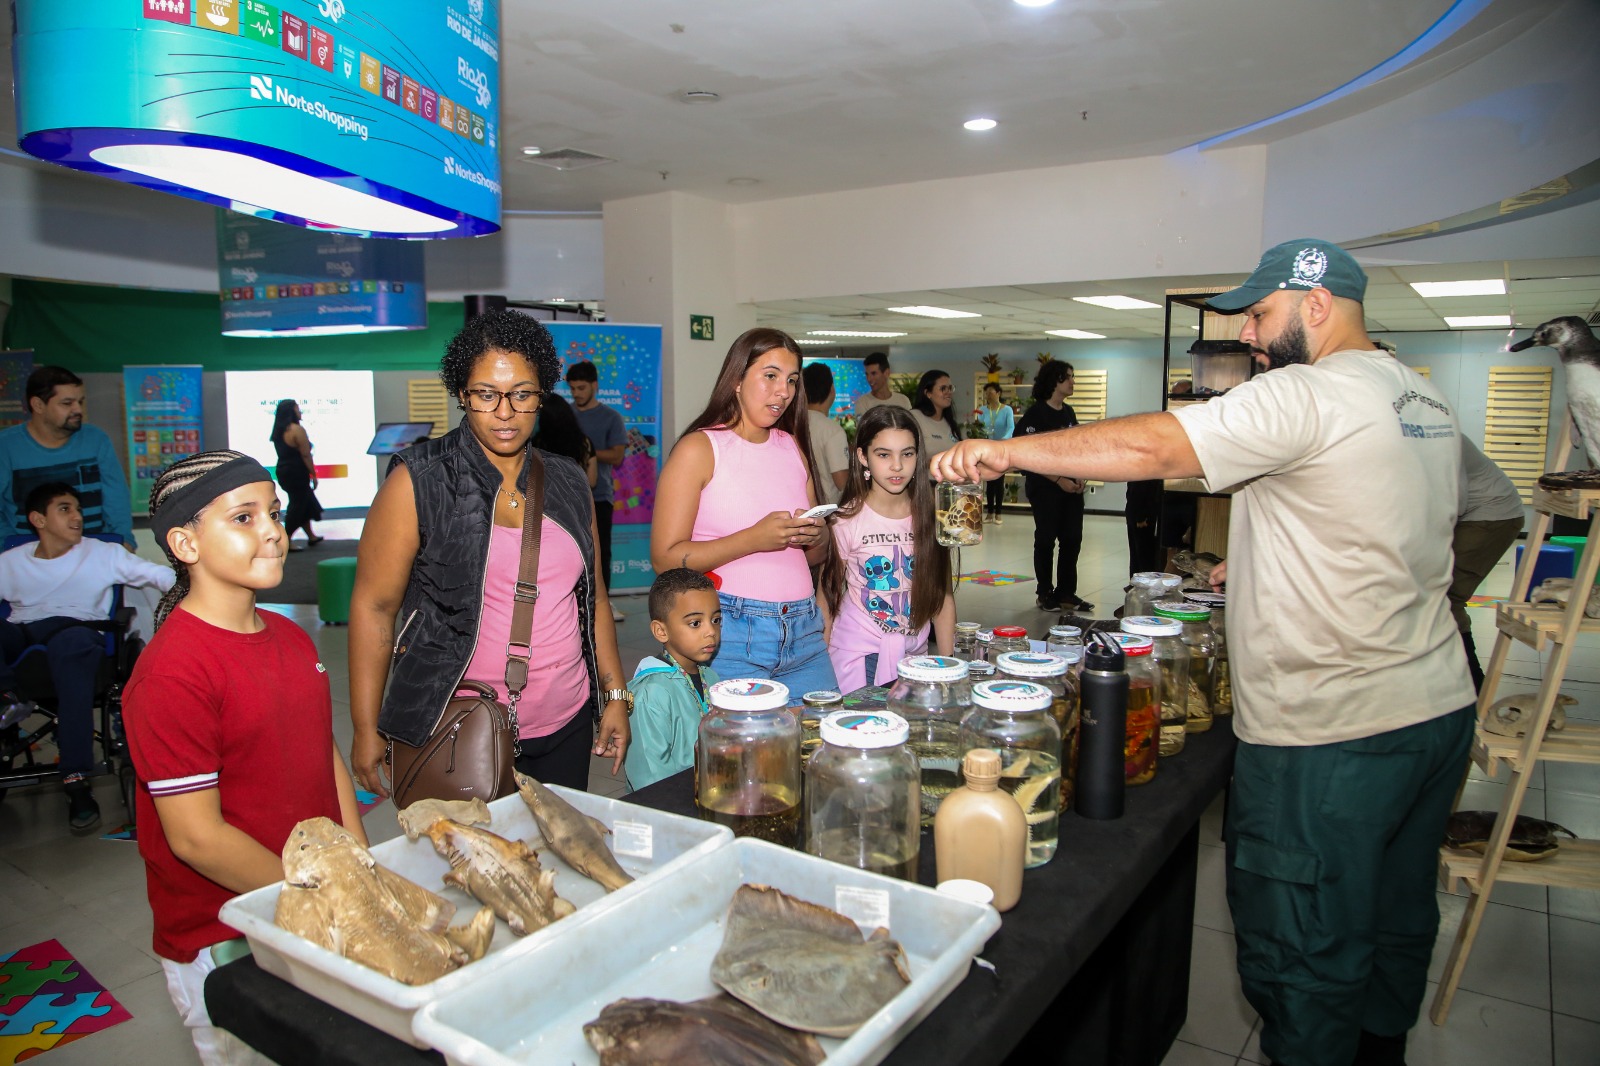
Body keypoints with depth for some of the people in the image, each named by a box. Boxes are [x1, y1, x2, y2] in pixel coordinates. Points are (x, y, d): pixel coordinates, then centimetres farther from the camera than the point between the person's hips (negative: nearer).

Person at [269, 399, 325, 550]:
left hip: (282, 471, 9)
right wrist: (314, 475, -11)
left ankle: (311, 536, 27)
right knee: (298, 505, -1)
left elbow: (284, 452, 12)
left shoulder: (279, 431, 11)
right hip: (297, 473, -9)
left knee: (306, 503, 18)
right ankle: (286, 541, 2)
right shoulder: (297, 429, -16)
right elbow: (306, 455, -18)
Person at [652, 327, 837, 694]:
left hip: (804, 632, 5)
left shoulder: (794, 447, 14)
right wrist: (754, 539, -20)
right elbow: (665, 558, -12)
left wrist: (816, 537, -3)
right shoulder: (699, 449, -4)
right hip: (731, 633, -5)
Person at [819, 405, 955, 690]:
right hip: (856, 658, -2)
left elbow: (942, 597, 4)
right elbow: (828, 597, -2)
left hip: (914, 657, 3)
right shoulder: (846, 521, -8)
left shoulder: (931, 518, -1)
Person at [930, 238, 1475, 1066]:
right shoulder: (1427, 402, 11)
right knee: (1395, 920, 25)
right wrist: (1262, 561, 19)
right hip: (1439, 707, 10)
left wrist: (1008, 449, -17)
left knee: (1304, 950, 6)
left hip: (1328, 734, -9)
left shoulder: (1305, 395, -18)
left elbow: (1149, 448, -23)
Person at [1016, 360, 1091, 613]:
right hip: (1044, 487, -7)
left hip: (1071, 487, 7)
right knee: (1046, 539, 2)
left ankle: (1066, 593, 18)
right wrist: (1059, 480, -16)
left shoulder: (1069, 412, 12)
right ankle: (1045, 593, 14)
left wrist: (1080, 477, 3)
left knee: (1072, 539, 7)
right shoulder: (1036, 413, -9)